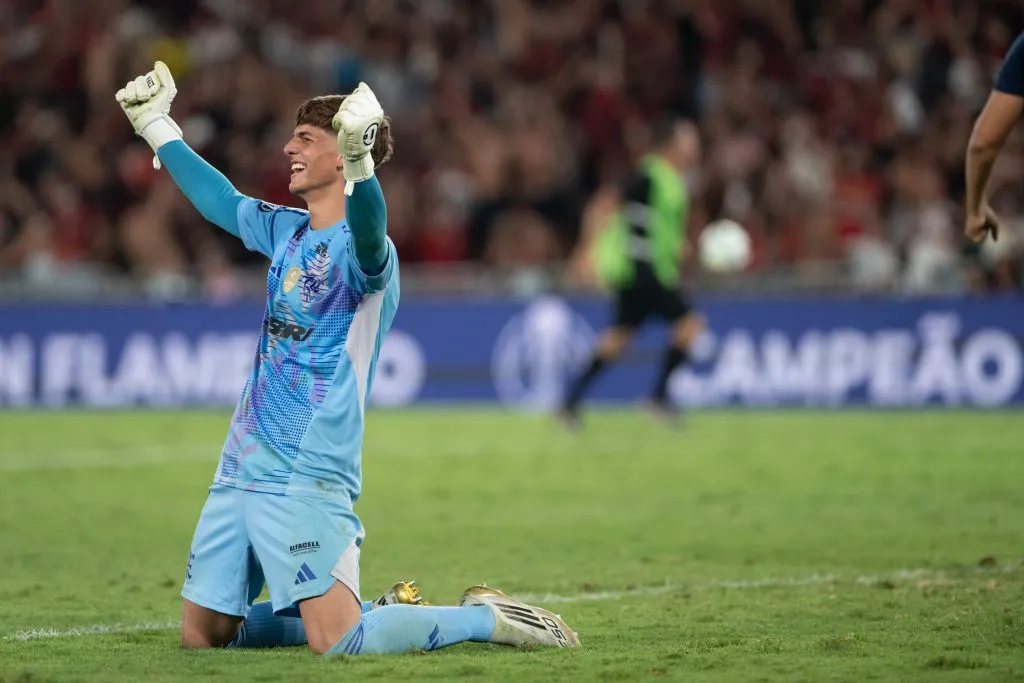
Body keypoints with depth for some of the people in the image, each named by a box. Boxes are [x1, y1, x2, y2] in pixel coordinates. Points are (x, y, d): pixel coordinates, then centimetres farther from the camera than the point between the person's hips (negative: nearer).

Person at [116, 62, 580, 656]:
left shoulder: (362, 248, -13)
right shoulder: (287, 230, 11)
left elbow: (368, 239, -38)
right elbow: (217, 198, 29)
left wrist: (360, 164, -57)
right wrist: (156, 125, 35)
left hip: (306, 479, -8)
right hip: (241, 472, 8)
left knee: (335, 642, -20)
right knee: (201, 637, 9)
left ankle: (486, 618, 3)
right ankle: (372, 610, 24)